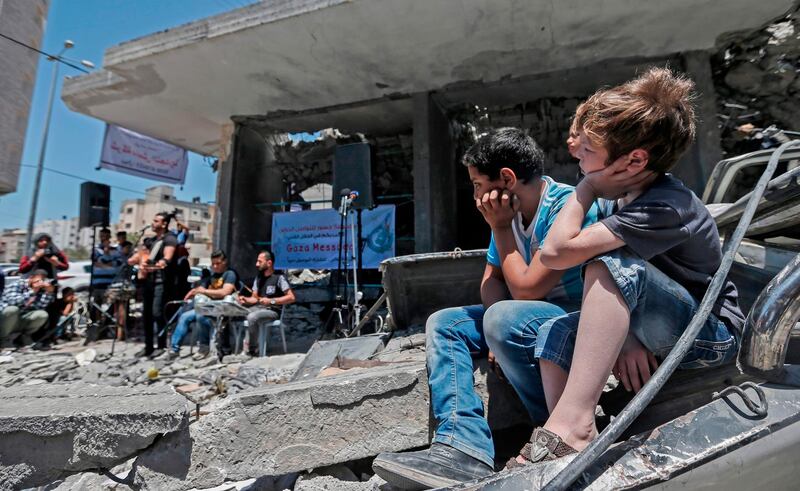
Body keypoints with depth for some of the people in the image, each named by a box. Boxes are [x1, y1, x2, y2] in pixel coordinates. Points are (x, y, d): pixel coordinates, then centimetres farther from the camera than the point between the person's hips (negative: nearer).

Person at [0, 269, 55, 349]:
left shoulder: (40, 291, -2)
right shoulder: (17, 286, -13)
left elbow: (40, 307, -18)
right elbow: (14, 302, -31)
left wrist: (49, 292, -25)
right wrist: (33, 291, -36)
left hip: (20, 322, 3)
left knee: (42, 314, -23)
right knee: (13, 309, -34)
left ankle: (24, 336, 4)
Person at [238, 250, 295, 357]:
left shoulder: (279, 277, -5)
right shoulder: (258, 278, 17)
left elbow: (291, 297, -12)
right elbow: (254, 298, 20)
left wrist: (271, 301, -17)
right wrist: (246, 300, -2)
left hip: (272, 311, -7)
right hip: (258, 308, 7)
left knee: (252, 317, -33)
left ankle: (252, 350, -17)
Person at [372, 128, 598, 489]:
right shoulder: (509, 212, 3)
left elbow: (526, 289, -24)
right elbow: (491, 279, 6)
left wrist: (501, 228, -15)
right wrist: (500, 334, -12)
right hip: (527, 315, 8)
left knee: (505, 319, -36)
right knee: (443, 323, -2)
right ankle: (466, 447, -19)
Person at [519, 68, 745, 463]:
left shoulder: (664, 207, -26)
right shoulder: (618, 196, 0)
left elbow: (556, 252, -34)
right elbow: (612, 292, 1)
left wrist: (586, 186, -20)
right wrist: (623, 332, -18)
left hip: (710, 335, -8)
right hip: (655, 334, 8)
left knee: (611, 263, -34)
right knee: (555, 332, -12)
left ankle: (570, 425, -36)